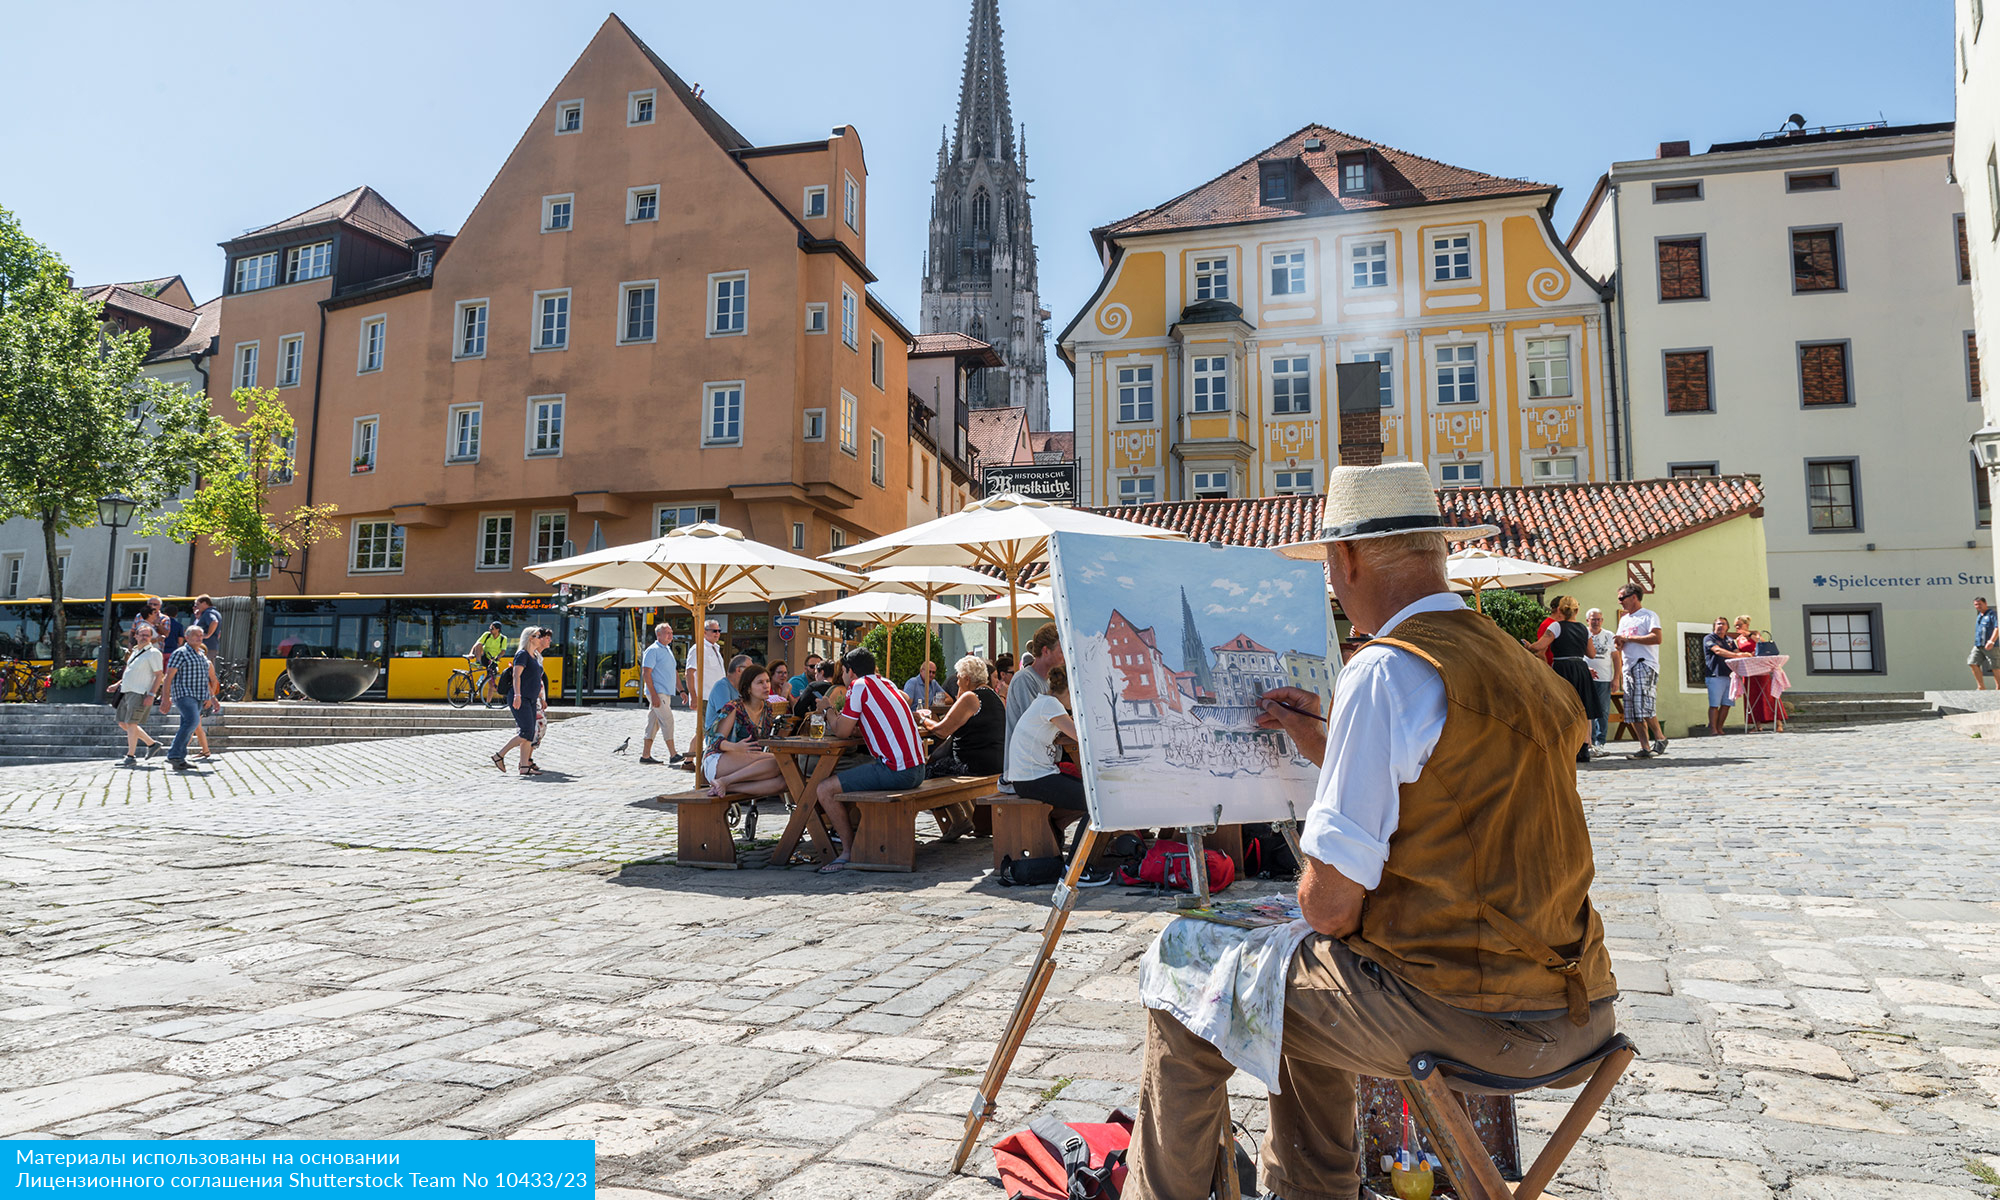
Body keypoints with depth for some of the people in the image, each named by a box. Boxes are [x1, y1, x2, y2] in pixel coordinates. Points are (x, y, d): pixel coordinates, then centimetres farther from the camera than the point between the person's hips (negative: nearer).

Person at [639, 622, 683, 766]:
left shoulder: (668, 650, 19)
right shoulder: (652, 650, -8)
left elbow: (674, 673, 25)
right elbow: (646, 673, -14)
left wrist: (681, 690, 18)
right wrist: (653, 694, -20)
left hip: (666, 693, 9)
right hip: (657, 692, -9)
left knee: (654, 724, 9)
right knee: (667, 721, -11)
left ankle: (645, 755, 13)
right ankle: (673, 755, -11)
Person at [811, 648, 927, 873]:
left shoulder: (859, 685, -6)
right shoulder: (886, 684, 18)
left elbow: (841, 731, -6)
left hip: (896, 771, -10)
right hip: (917, 769, 10)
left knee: (825, 790, -9)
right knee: (850, 772, 30)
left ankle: (849, 851, -1)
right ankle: (848, 831, 31)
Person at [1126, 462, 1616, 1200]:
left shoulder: (1384, 670, -18)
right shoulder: (1513, 663, 9)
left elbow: (1330, 903, -18)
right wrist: (1323, 745, 24)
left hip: (1459, 1011, -9)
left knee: (1183, 976, 6)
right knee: (1301, 983, 30)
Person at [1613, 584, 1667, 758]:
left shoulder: (1649, 615, 0)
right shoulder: (1624, 620, 23)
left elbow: (1656, 638, -15)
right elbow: (1620, 647, 27)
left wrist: (1628, 638, -11)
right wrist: (1619, 643, 2)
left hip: (1645, 664, -8)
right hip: (1629, 666, 8)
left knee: (1644, 704, -20)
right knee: (1631, 711, 1)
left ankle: (1660, 738, -3)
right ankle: (1645, 748, 2)